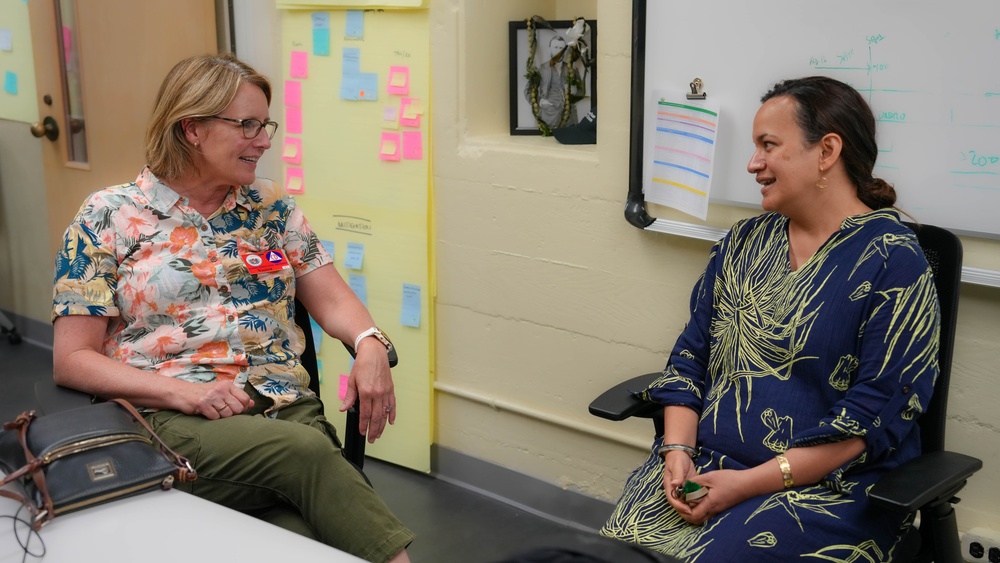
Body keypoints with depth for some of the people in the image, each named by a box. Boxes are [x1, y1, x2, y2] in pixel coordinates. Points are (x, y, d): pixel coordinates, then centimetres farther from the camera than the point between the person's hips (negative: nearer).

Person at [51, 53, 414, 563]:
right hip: (169, 419, -3)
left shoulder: (271, 207, 15)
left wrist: (370, 345, -11)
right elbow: (72, 359, 2)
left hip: (287, 406, 3)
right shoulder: (110, 216, 5)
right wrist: (182, 391, -13)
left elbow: (331, 299, 13)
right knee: (308, 452, -33)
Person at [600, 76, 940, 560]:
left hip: (826, 485, -4)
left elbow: (877, 412, -13)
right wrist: (678, 452, -6)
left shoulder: (892, 261, -8)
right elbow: (690, 356, 11)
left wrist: (751, 484, -17)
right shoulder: (744, 242, 11)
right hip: (703, 464, 5)